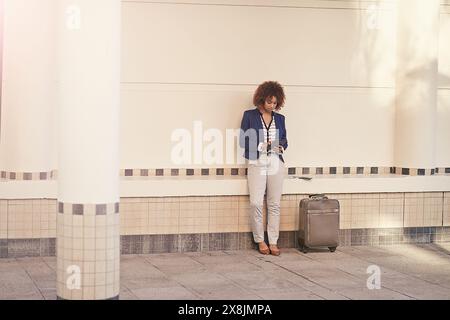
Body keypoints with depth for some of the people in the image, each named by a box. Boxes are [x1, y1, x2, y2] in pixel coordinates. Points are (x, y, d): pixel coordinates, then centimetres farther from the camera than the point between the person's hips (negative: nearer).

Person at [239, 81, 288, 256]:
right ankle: (260, 240, 3)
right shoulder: (249, 115, 4)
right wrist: (261, 145, -11)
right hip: (256, 163, -3)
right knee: (256, 203, -11)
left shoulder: (279, 118, 14)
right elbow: (243, 141, 1)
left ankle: (273, 242, 6)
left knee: (274, 204, 1)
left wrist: (281, 146, -2)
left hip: (276, 164, 3)